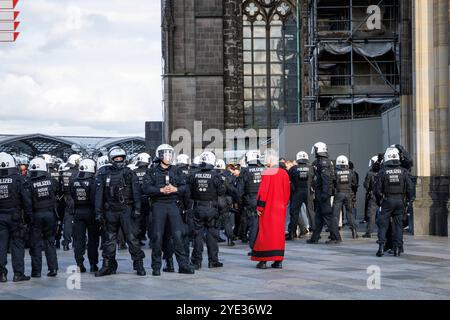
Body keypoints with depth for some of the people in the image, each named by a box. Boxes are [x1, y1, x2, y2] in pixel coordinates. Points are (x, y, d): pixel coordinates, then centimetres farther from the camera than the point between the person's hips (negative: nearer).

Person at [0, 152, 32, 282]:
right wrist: (29, 214, 1)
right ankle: (18, 273, 3)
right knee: (17, 244, 4)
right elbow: (26, 199, -8)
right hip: (14, 216, -2)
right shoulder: (17, 179, -8)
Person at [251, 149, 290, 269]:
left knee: (265, 232, 0)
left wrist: (259, 206, -9)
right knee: (279, 232, 9)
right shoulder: (284, 173, 6)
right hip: (280, 209, 6)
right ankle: (278, 261, 9)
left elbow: (263, 191, -15)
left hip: (267, 209, -6)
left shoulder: (267, 173, -13)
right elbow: (287, 191, 13)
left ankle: (263, 260, 0)